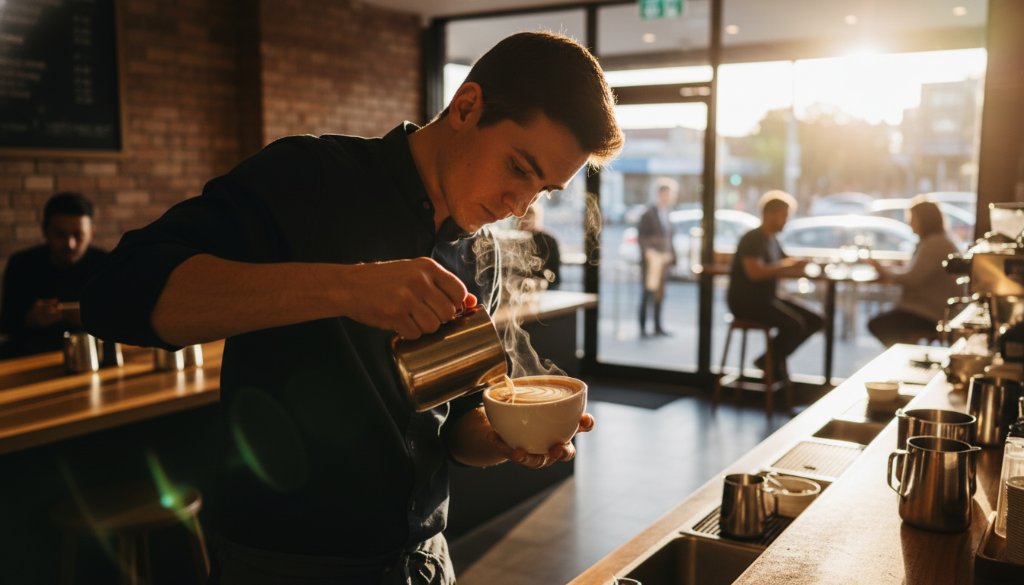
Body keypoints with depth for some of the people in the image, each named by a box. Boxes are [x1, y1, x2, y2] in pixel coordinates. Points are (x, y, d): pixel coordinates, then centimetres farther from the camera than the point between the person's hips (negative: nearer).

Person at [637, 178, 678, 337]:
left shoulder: (665, 215, 14)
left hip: (663, 260, 7)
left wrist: (671, 256, 10)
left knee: (659, 293, 10)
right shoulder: (649, 214, -8)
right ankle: (643, 328, -2)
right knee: (648, 292, -6)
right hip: (651, 260, -7)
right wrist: (648, 250, -23)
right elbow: (640, 236, -12)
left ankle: (658, 326, 17)